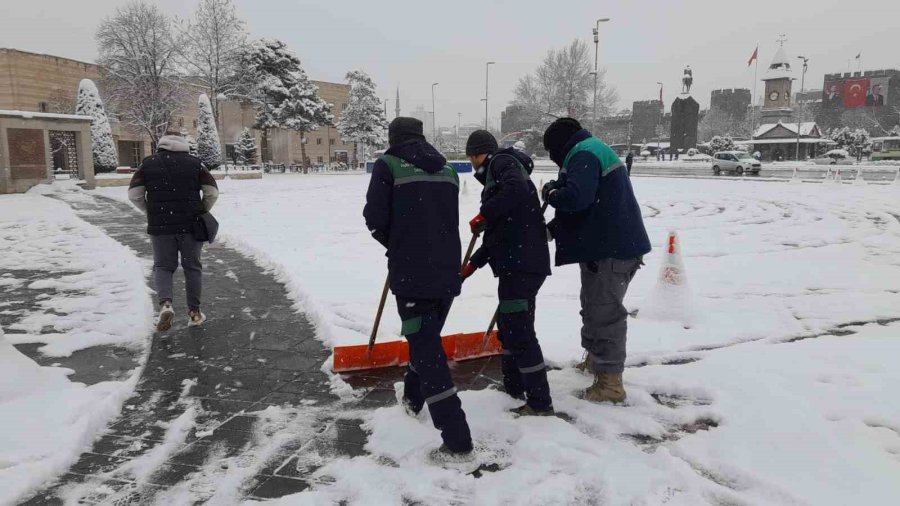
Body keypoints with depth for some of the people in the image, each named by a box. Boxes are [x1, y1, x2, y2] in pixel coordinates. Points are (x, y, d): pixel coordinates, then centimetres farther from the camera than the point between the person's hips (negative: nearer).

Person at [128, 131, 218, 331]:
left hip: (160, 225, 0)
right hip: (190, 224, 0)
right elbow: (212, 192, -1)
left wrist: (151, 211, 14)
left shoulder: (148, 164, 4)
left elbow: (134, 194, 0)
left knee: (163, 266, 11)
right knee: (192, 266, 10)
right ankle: (194, 312, 12)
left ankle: (165, 304, -12)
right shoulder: (195, 163, 3)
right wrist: (202, 212, 13)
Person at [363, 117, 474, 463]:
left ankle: (457, 442, -4)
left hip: (411, 273, -6)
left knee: (427, 351, -3)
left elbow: (375, 219, -7)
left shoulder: (388, 165, -3)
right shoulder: (447, 169, 12)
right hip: (447, 271, 6)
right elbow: (451, 220, 13)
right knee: (427, 338, 25)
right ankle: (412, 398, 47)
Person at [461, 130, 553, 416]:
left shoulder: (502, 162, -1)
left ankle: (540, 402, 0)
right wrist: (473, 264, 27)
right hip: (518, 262, 10)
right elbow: (499, 231, 29)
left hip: (522, 263, -10)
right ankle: (513, 386, 33)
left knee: (519, 330, -7)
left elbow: (516, 189, -25)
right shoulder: (499, 176, 27)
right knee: (507, 324, 19)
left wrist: (483, 215, -17)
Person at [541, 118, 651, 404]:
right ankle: (594, 358, 40)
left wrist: (550, 193, -10)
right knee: (594, 304, 23)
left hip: (612, 248, -11)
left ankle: (610, 383, 0)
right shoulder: (591, 152, 20)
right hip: (606, 244, 11)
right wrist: (551, 229, 13)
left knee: (605, 311, -6)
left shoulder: (584, 155, -14)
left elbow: (576, 198, -30)